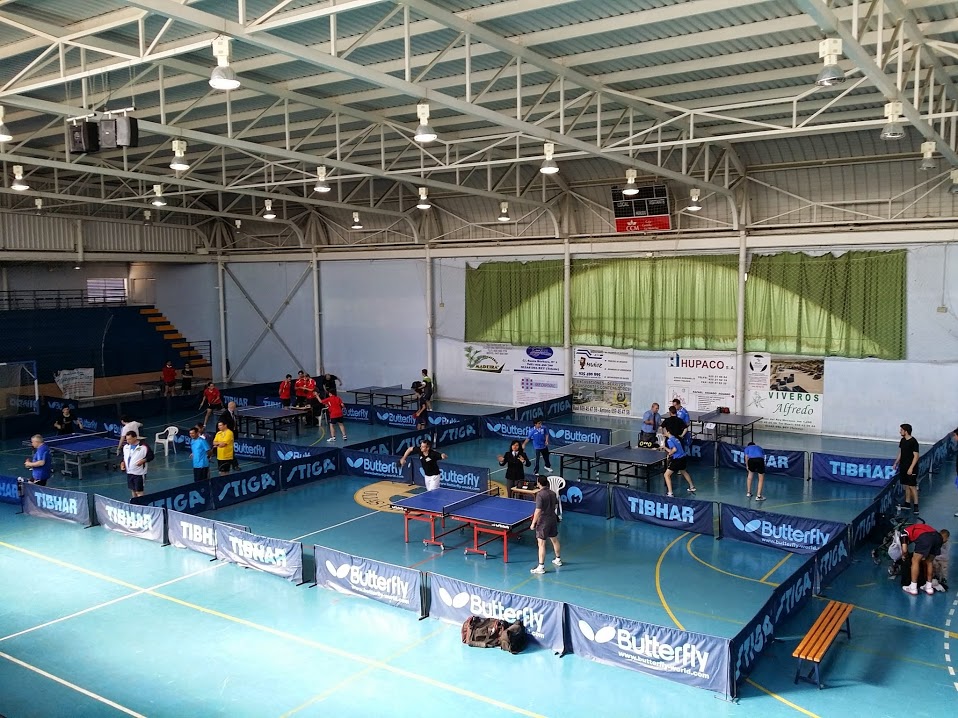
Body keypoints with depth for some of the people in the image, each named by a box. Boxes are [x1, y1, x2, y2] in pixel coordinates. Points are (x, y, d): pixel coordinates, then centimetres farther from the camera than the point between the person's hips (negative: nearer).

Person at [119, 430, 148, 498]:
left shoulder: (143, 446, -15)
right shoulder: (126, 446, 6)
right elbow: (124, 456, 21)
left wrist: (143, 460, -25)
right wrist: (122, 463, 3)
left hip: (139, 473, -7)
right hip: (129, 472, 7)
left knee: (139, 491, -6)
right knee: (133, 490, 17)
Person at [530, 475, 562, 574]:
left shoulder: (540, 494, -20)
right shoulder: (553, 493, 3)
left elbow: (538, 511, -22)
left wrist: (533, 523, -15)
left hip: (543, 521, -8)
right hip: (553, 519, 8)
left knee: (541, 544, -5)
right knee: (554, 540, 23)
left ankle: (541, 567, -5)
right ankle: (558, 559, 41)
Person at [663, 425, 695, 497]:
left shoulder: (669, 440, -12)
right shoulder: (675, 438, 14)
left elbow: (674, 449, -24)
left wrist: (669, 454, -8)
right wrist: (665, 447, 18)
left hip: (677, 460, -9)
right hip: (683, 458, 9)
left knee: (667, 475, -4)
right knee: (684, 472, 36)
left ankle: (670, 493, -11)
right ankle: (692, 487, 52)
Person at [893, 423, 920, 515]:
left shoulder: (913, 442, -16)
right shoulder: (903, 440, 8)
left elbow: (916, 456, -16)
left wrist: (911, 468, -20)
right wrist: (896, 463, 17)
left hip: (911, 469, -8)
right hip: (903, 467, 8)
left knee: (912, 486, -5)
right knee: (906, 486, 13)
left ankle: (915, 506, -1)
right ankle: (907, 503, 20)